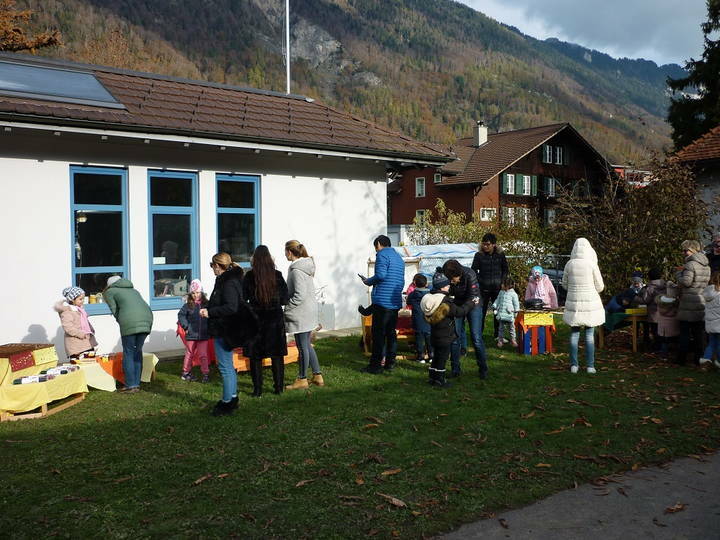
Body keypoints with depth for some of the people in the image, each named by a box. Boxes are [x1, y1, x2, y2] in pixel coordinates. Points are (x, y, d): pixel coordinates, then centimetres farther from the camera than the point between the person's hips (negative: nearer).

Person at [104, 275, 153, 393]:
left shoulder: (110, 292, 18)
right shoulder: (133, 290, 33)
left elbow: (115, 311, 9)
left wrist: (123, 324, 21)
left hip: (129, 323, -5)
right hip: (147, 319, 5)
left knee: (128, 353, 5)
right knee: (138, 351, 14)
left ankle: (130, 385, 6)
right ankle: (137, 384, 18)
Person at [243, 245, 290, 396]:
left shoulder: (249, 276, -9)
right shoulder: (277, 275, -6)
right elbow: (285, 299, -2)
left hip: (255, 319, -1)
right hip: (275, 318, 1)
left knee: (256, 356, 7)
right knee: (277, 355, 11)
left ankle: (258, 390, 9)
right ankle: (279, 387, 16)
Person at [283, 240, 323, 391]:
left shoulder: (296, 270, -18)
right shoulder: (306, 266, 11)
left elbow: (299, 295, -25)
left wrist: (287, 308, -15)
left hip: (301, 314, -10)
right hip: (310, 311, 10)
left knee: (302, 347, 1)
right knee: (307, 345, 17)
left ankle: (302, 379, 13)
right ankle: (317, 376, 22)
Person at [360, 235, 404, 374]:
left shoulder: (382, 254, -6)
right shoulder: (399, 258, 21)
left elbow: (381, 275, -19)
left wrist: (368, 281, -4)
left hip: (382, 300, -8)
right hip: (396, 302, 8)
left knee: (378, 334, -5)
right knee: (391, 333, 12)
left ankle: (375, 365, -3)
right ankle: (390, 363, 16)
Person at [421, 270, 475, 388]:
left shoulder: (429, 298, 3)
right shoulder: (445, 303, -23)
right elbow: (460, 312, -16)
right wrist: (470, 302, -3)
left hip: (434, 336, 8)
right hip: (445, 338, -8)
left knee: (436, 357, 18)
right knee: (442, 358, 3)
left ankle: (432, 377, 24)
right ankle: (440, 380, 10)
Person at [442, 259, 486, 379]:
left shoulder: (470, 275, -30)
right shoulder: (447, 278, -19)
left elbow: (472, 297, -29)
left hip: (472, 305, -3)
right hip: (456, 305, 3)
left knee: (476, 337, -5)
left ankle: (483, 369, 8)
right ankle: (455, 369, 10)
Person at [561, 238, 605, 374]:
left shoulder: (569, 264, -4)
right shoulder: (592, 264, -9)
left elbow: (565, 285, 6)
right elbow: (600, 287, -3)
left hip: (573, 304, 1)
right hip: (591, 304, -1)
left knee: (574, 334, 8)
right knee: (590, 335, 6)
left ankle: (573, 365, 10)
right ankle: (590, 366, 8)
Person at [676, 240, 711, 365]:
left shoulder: (691, 264, -14)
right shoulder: (707, 265, 12)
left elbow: (686, 282, -21)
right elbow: (707, 282, 19)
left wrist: (678, 273, -3)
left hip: (689, 303, -7)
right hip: (702, 302, 7)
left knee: (685, 332, 0)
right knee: (698, 332, 12)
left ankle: (681, 358, 3)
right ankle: (698, 357, 17)